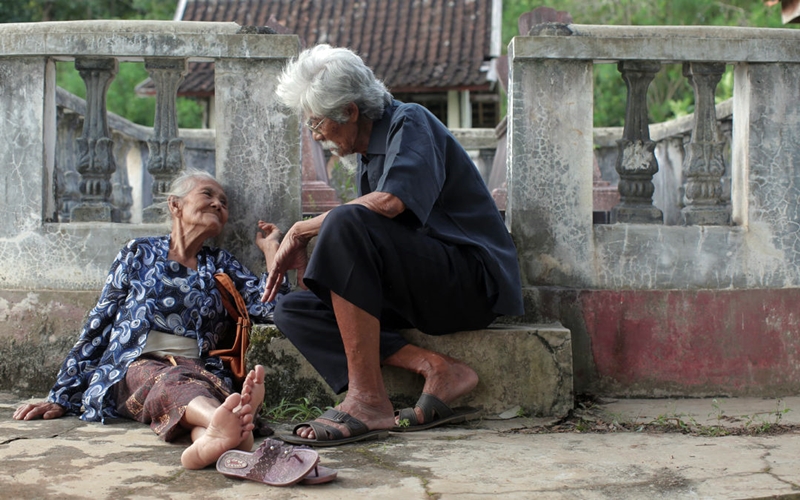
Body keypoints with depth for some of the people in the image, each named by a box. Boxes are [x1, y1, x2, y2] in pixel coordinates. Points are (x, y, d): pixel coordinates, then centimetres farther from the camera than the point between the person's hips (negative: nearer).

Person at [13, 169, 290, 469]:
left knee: (216, 387, -36)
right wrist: (60, 398, 7)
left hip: (197, 369, 2)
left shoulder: (220, 264, 22)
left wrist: (270, 246, 14)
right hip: (136, 366, -2)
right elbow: (97, 326, 12)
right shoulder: (139, 253, 15)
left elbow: (270, 307, 9)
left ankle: (208, 439, -72)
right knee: (173, 380, -39)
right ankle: (222, 422, -74)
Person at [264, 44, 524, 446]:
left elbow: (389, 202, -28)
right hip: (418, 288, 9)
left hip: (473, 282, -9)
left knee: (347, 225, -31)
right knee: (293, 311, -5)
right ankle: (435, 369, -19)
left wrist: (301, 232, -19)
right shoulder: (369, 151, 19)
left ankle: (368, 400, -30)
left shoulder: (410, 123, -8)